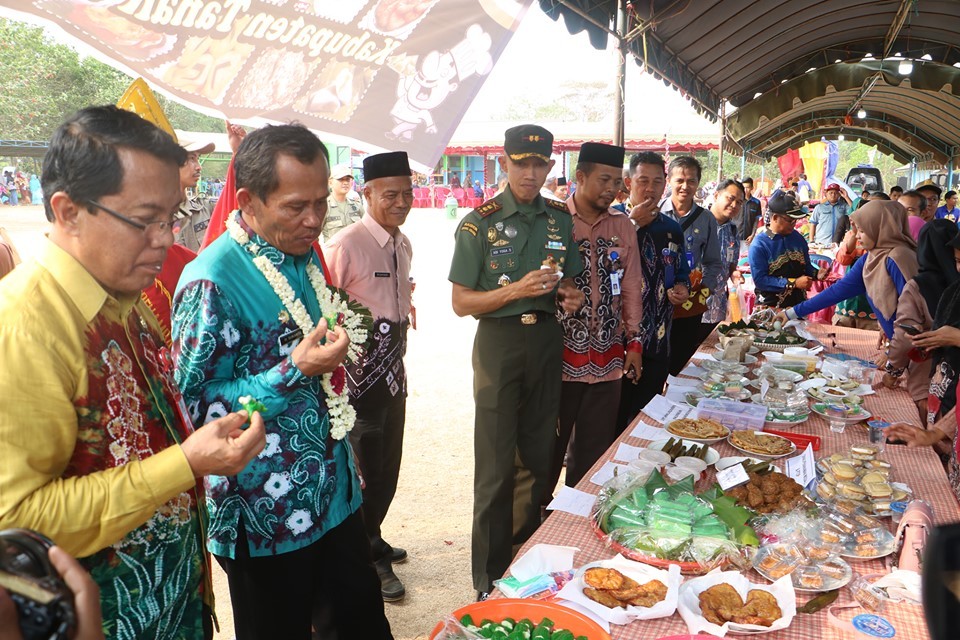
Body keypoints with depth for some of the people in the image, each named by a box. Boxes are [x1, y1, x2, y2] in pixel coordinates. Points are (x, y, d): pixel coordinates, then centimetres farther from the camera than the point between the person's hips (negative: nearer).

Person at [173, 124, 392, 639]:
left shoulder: (304, 254, 5)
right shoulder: (212, 282, -21)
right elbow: (198, 408, -21)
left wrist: (339, 338, 5)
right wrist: (295, 370, -29)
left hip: (335, 494, 7)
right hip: (267, 516, -7)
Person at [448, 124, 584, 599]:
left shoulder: (561, 219, 6)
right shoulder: (480, 223, -7)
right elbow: (461, 302, -8)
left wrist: (570, 295, -5)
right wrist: (517, 289, -21)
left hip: (547, 340, 5)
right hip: (499, 342, -4)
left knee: (537, 458, 15)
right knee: (496, 467, 1)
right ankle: (491, 581, 17)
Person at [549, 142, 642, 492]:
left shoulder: (623, 225, 7)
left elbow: (631, 287, 10)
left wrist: (633, 341, 8)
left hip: (607, 357, 4)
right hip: (561, 353, -4)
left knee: (595, 447, 12)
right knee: (549, 441, 8)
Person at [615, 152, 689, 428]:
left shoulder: (672, 228, 11)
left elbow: (681, 273, 23)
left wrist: (682, 289, 0)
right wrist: (633, 225, -19)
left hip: (657, 342, 5)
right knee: (613, 419, 2)